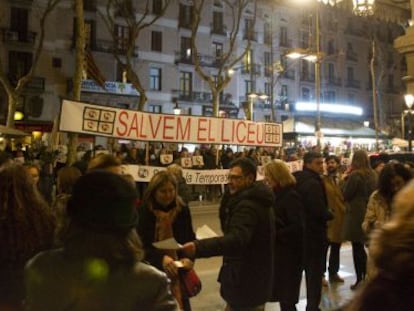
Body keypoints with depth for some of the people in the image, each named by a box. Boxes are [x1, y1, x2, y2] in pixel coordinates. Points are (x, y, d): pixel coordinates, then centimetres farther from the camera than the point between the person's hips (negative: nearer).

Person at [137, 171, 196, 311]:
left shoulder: (182, 209, 0)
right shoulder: (142, 211, -11)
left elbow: (190, 238, 4)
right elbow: (141, 245, -14)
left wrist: (189, 257, -16)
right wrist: (161, 258, -29)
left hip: (178, 272, 3)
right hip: (152, 273, -3)